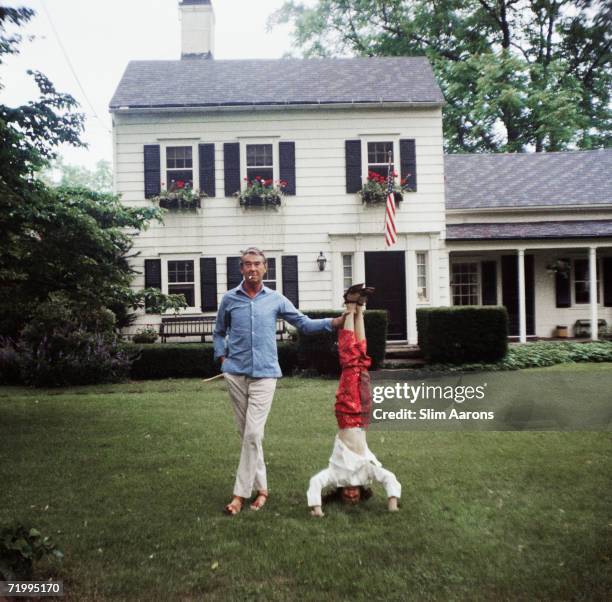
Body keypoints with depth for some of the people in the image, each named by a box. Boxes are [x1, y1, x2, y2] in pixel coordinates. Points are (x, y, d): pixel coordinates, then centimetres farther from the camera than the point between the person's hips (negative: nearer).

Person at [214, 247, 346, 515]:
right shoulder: (229, 299, 6)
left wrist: (336, 322, -4)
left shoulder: (276, 300, 5)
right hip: (236, 373, 2)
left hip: (264, 373, -2)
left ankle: (241, 493, 0)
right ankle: (261, 487, 22)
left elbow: (304, 323, 7)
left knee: (253, 433, -8)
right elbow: (219, 332, 19)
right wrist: (222, 357, 5)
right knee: (246, 433, 8)